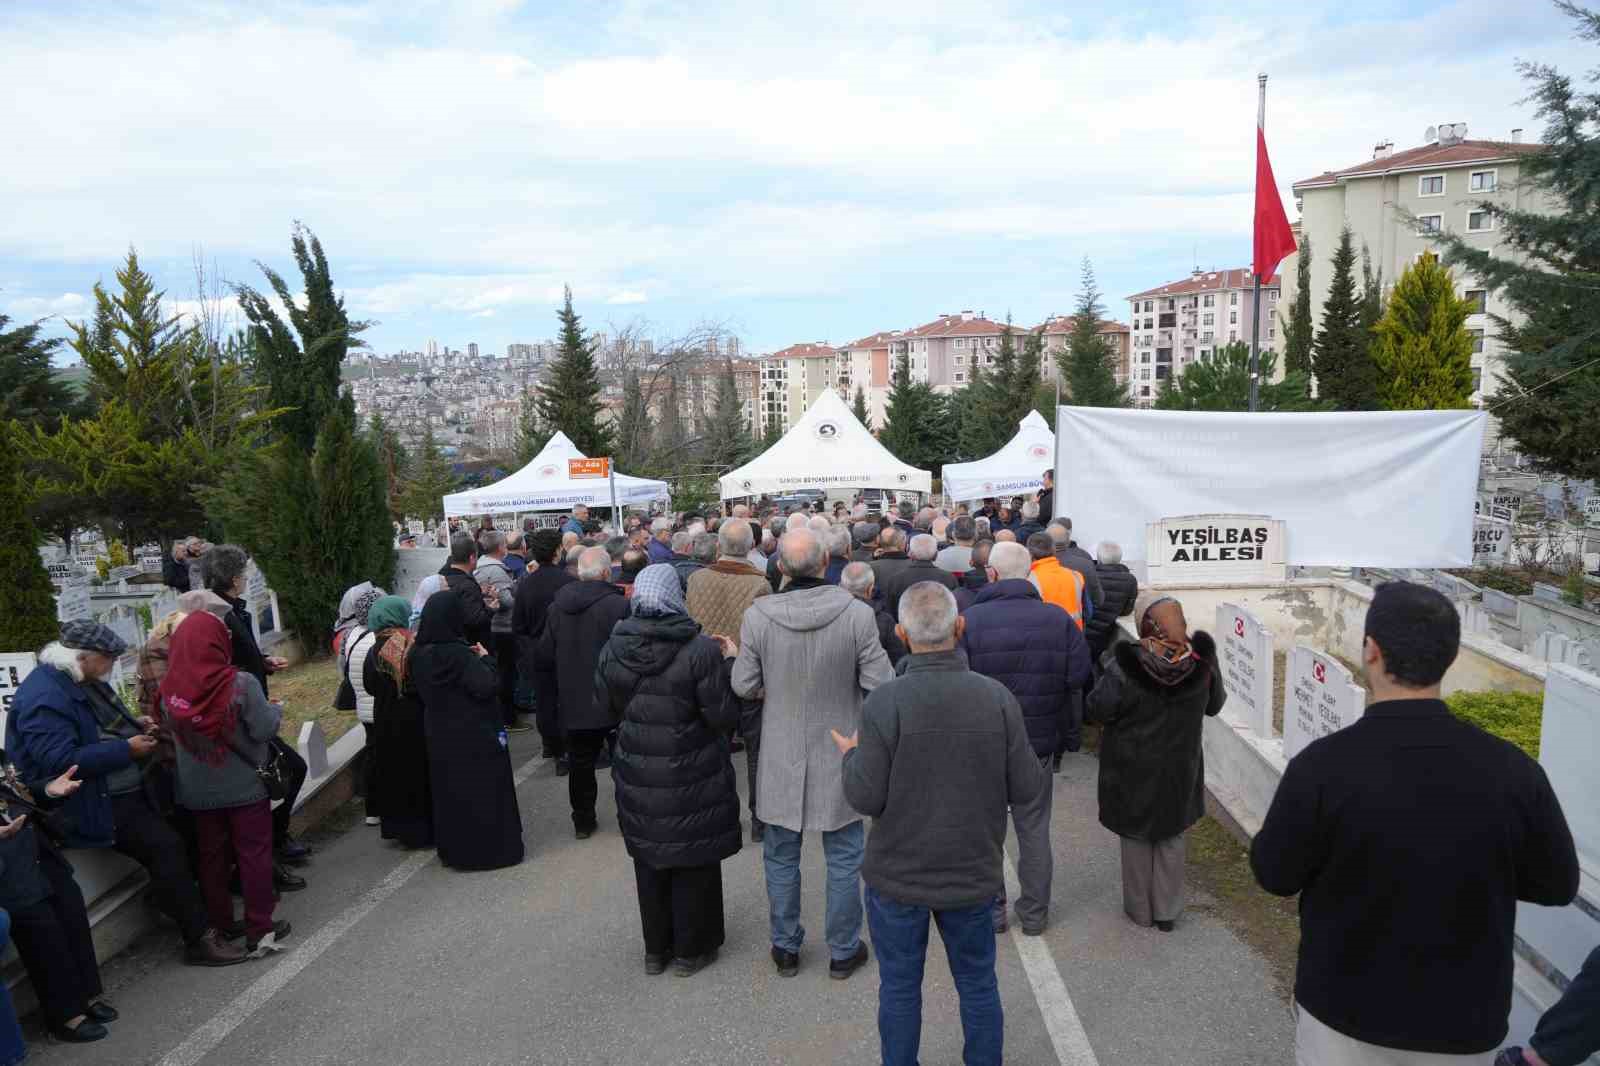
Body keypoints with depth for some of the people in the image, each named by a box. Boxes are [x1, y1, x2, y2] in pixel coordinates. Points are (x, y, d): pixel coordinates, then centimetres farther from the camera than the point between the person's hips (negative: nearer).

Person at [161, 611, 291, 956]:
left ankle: (219, 927, 28)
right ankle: (260, 931, 11)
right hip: (244, 786, -4)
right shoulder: (240, 683, -21)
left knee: (212, 856, 17)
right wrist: (275, 710, 1)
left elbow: (174, 734, 4)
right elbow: (264, 730, -18)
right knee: (254, 854, 8)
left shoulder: (170, 689, -9)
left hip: (197, 791, 4)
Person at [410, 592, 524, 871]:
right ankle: (493, 847, 14)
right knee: (482, 790, 6)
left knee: (448, 790, 18)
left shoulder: (419, 654, -2)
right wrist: (484, 658, -9)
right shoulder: (459, 654, -24)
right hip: (474, 736, -7)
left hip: (438, 735, 7)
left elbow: (421, 691, 9)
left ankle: (453, 849, 28)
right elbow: (485, 686, -25)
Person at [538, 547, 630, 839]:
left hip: (572, 702, 4)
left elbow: (545, 655, 5)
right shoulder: (618, 605, -17)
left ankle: (583, 820, 22)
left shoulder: (558, 606, 1)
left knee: (581, 763, 14)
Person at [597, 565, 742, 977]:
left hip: (638, 779, 4)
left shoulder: (612, 650, -6)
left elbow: (610, 707, 7)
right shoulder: (701, 651, -20)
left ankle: (655, 949, 34)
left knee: (650, 862, 19)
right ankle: (690, 951, 27)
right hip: (692, 780, -4)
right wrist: (729, 664, -3)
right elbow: (724, 717, -14)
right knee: (693, 864, 13)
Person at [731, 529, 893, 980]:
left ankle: (785, 948, 33)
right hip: (839, 757, -1)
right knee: (844, 859, 17)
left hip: (781, 759, 1)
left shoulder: (757, 617, -15)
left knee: (781, 858, 19)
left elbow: (744, 687, -8)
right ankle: (844, 951, 30)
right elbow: (879, 683, -13)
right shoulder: (856, 613, -18)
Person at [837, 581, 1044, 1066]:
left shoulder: (884, 702, -20)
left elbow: (866, 798, -17)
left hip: (898, 877, -2)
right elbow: (1025, 789, -8)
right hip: (973, 874, 2)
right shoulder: (997, 698, -13)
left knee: (899, 989, 17)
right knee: (978, 985, 21)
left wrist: (852, 756, 2)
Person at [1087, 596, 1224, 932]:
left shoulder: (1124, 667, -25)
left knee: (1136, 839, 16)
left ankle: (1140, 909, 29)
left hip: (1133, 771, -3)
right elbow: (1214, 704, 5)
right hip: (1180, 769, 3)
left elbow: (1098, 710, -16)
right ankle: (1167, 911, 30)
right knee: (1171, 839, 20)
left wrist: (1106, 675, -4)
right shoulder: (1201, 663, -12)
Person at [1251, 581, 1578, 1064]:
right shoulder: (1512, 771, -18)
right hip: (1463, 1025, 2)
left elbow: (1274, 874, -10)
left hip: (1344, 1013, -1)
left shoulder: (1321, 766, -24)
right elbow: (1557, 885, -2)